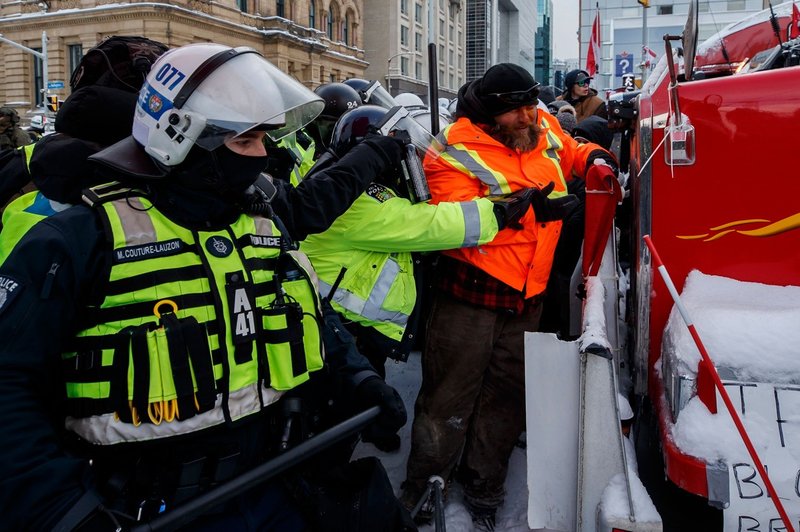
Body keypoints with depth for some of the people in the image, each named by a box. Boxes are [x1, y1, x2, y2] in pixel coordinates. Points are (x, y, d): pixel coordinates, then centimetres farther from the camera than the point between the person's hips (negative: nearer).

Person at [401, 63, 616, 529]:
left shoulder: (543, 127, 3)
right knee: (449, 400, 3)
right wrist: (527, 208, -32)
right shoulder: (456, 154, -14)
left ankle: (483, 491, 36)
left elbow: (569, 152, 25)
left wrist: (593, 157, 3)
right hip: (471, 294, -6)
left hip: (527, 297, 6)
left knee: (507, 398, 17)